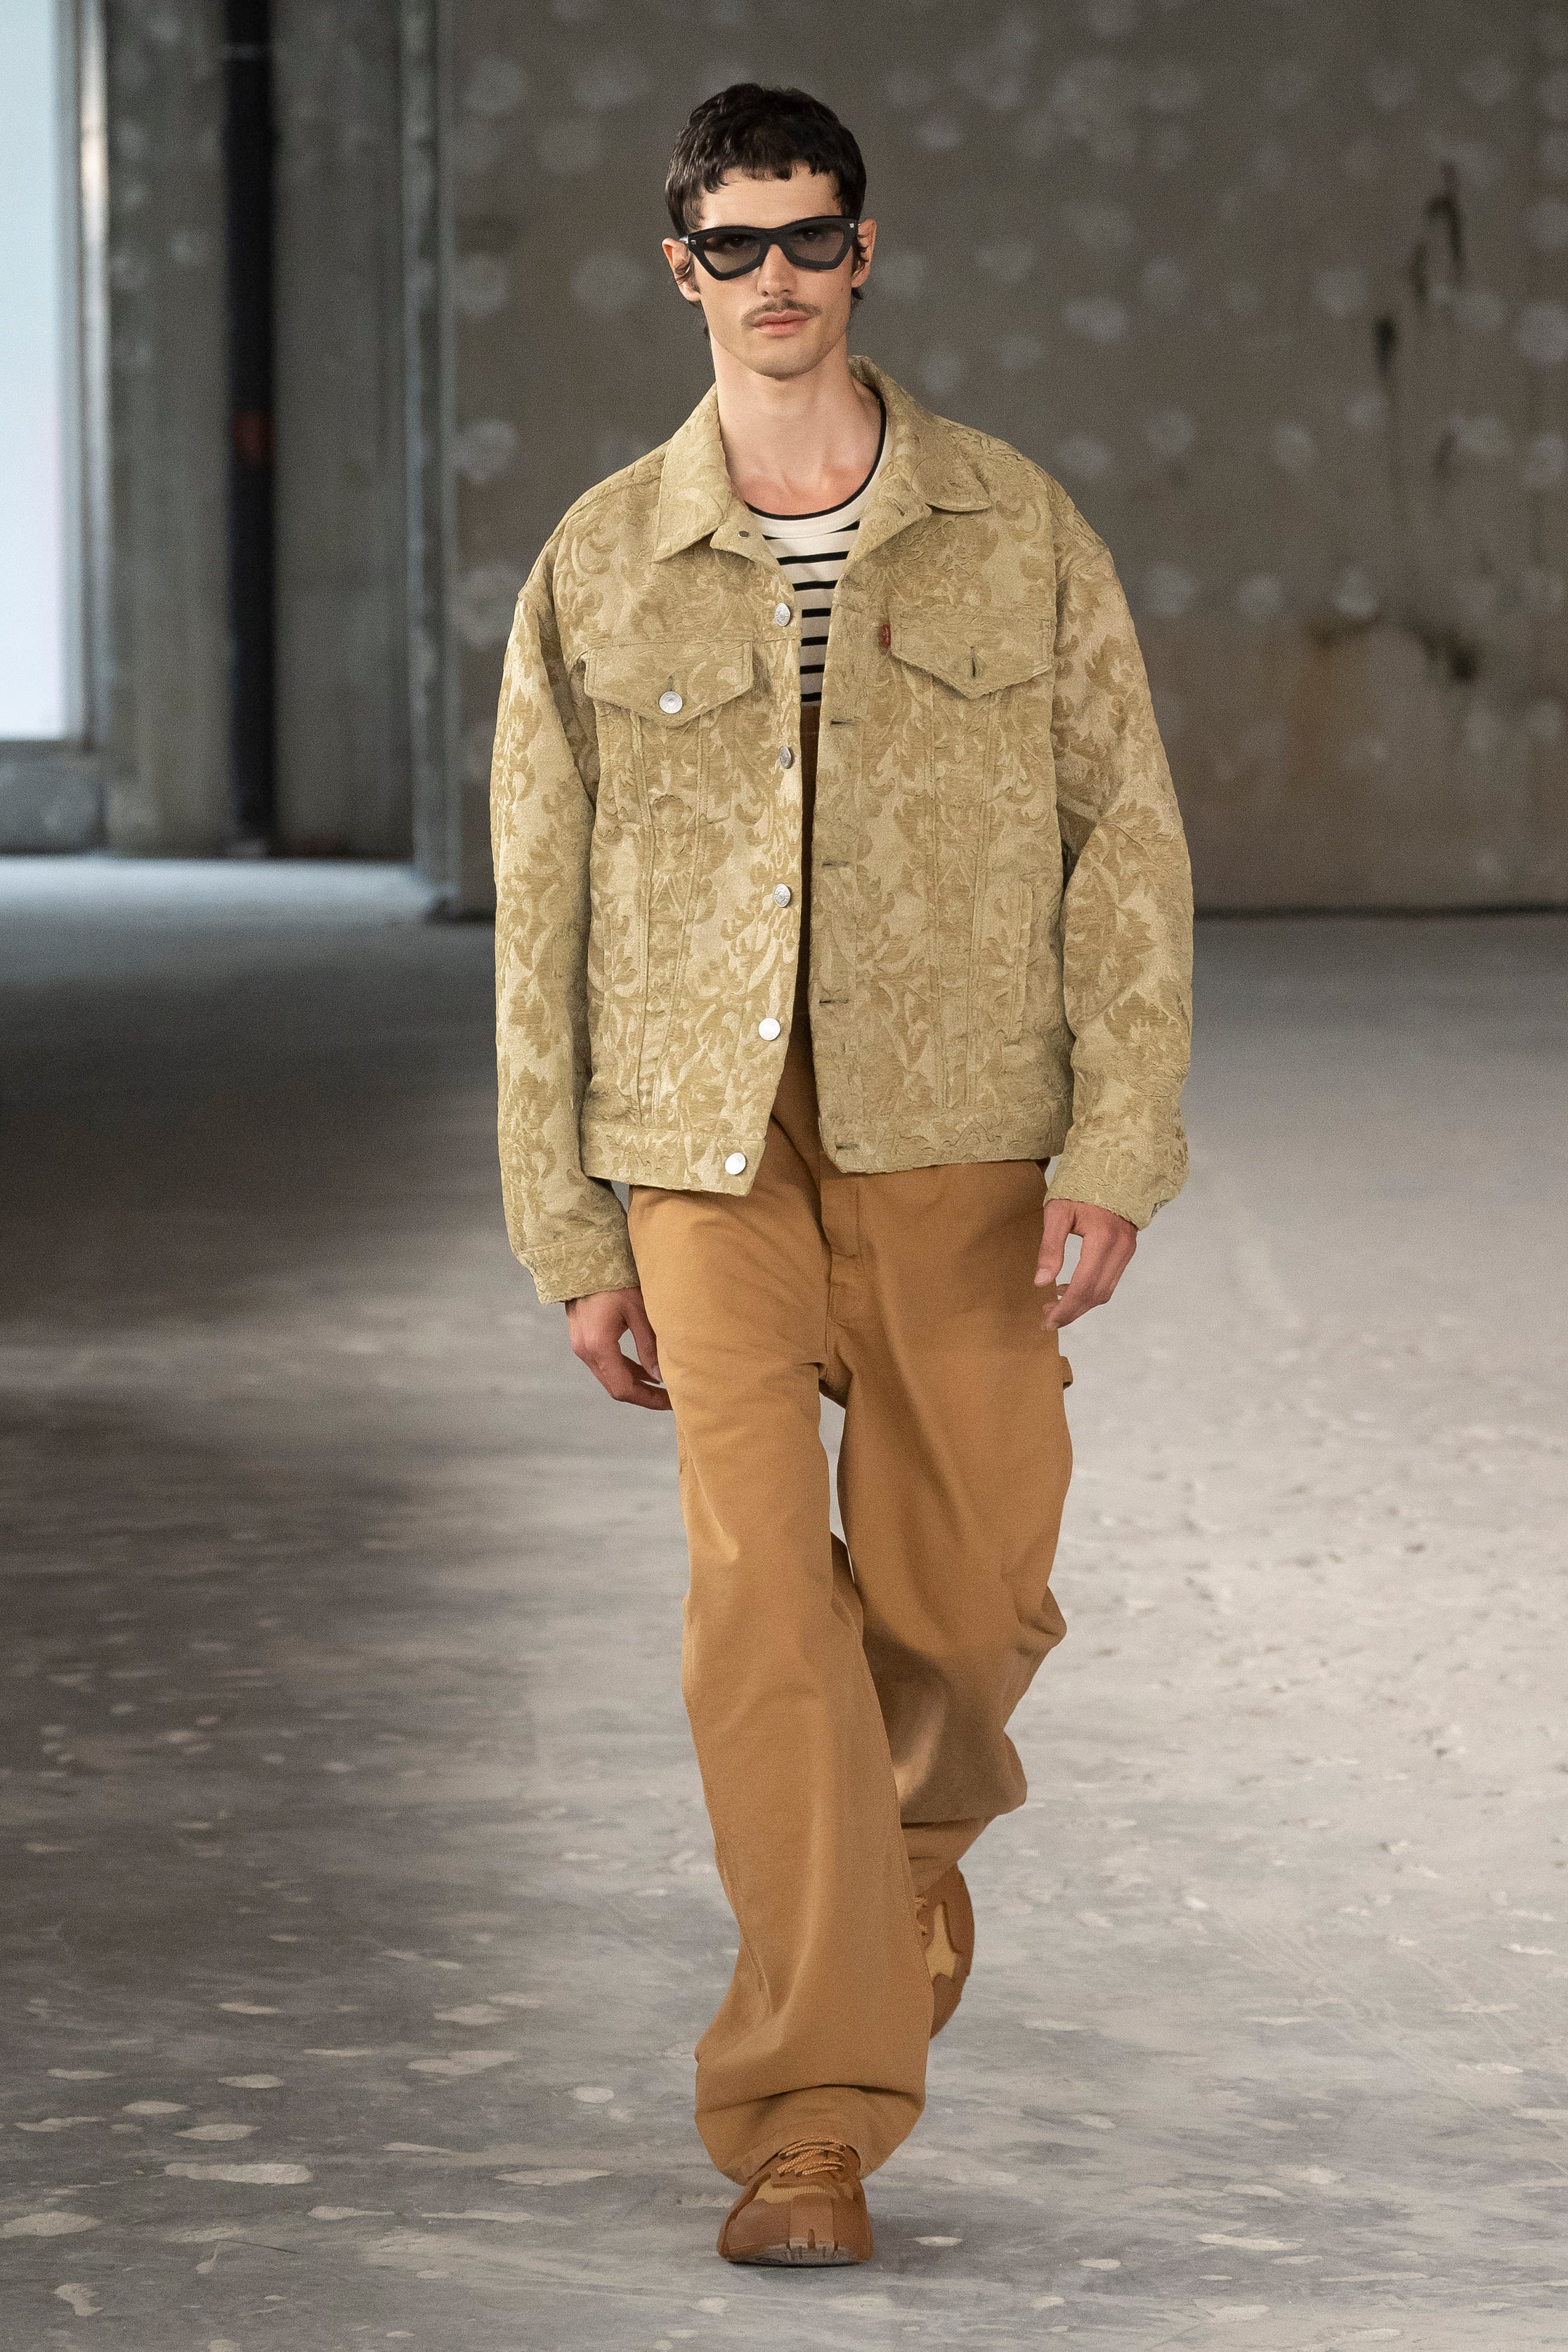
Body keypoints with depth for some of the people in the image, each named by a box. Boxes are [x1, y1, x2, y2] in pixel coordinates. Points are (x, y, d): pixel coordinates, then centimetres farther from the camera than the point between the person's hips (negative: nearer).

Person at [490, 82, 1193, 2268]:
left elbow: (1127, 843, 2)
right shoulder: (599, 570, 4)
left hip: (958, 1147, 1)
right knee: (762, 1603, -11)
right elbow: (544, 917, 7)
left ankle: (912, 1835, 42)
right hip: (711, 1155, 0)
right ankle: (814, 2126, -6)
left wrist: (1118, 1148, -9)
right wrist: (573, 1238, 4)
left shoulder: (1018, 533, 3)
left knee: (961, 1598, 4)